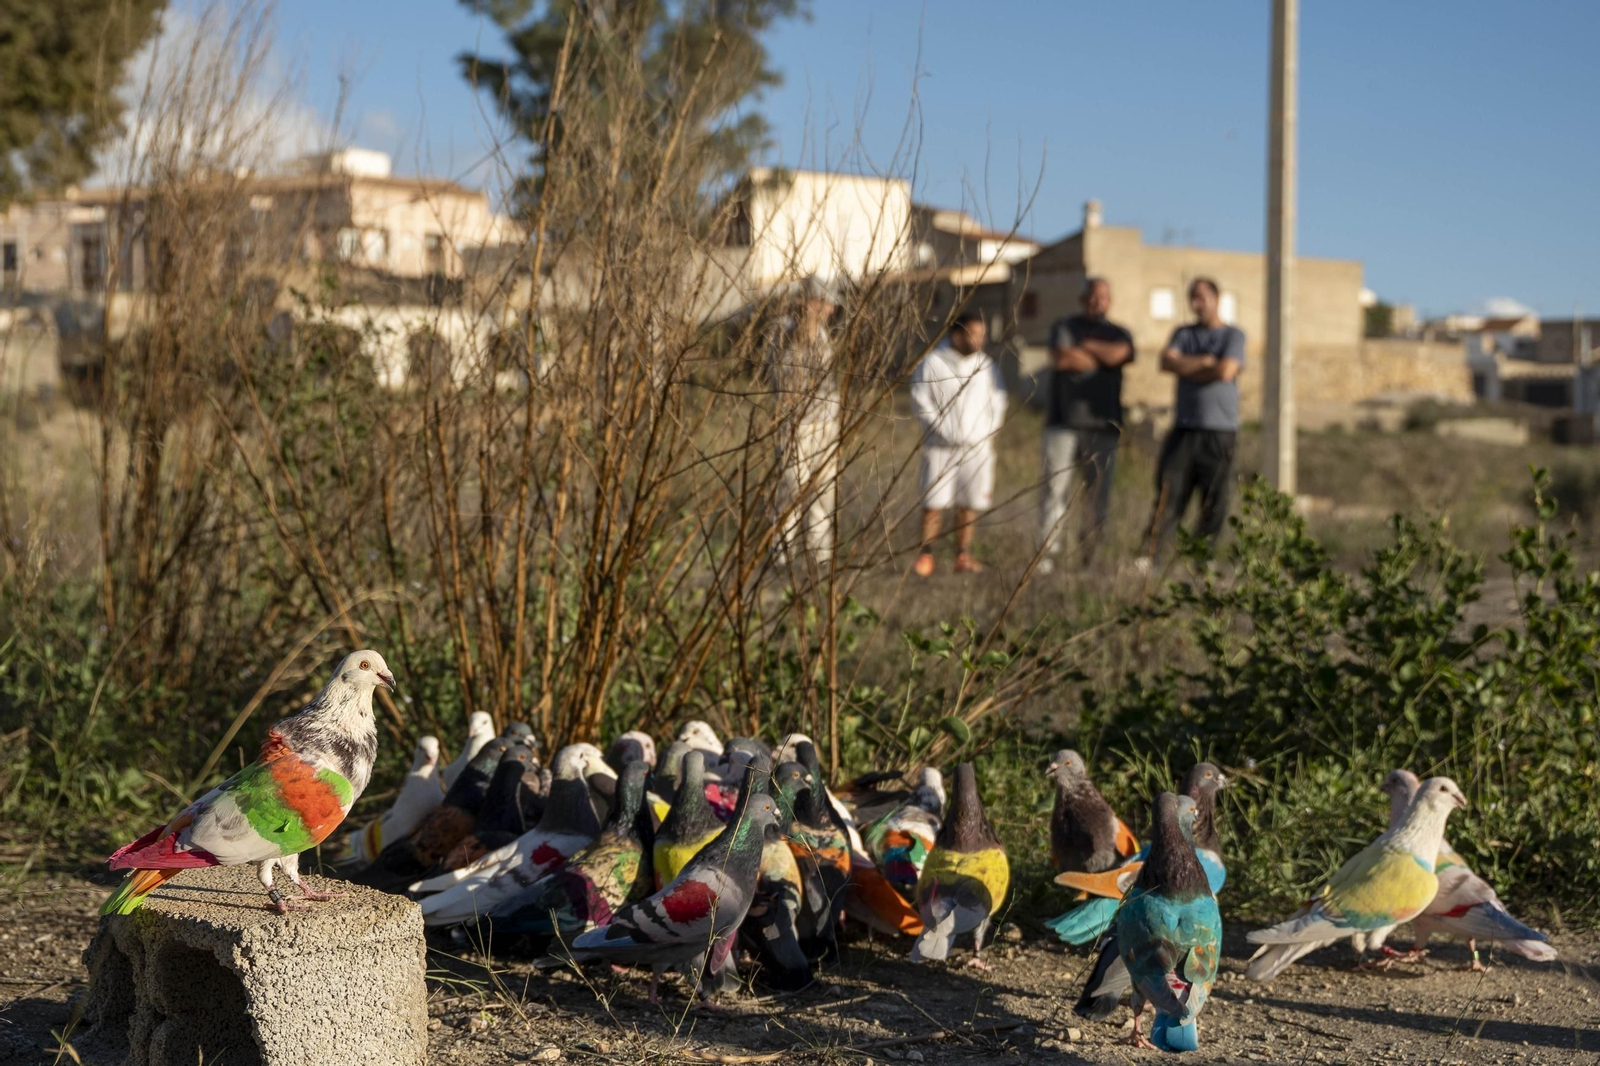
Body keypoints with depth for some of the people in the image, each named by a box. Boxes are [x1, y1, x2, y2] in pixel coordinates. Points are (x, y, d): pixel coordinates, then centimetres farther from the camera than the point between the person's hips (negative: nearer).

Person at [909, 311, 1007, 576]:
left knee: (969, 504, 4)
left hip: (978, 447, 4)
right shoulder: (932, 363, -4)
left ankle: (963, 556, 10)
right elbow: (920, 403, -6)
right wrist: (946, 432, -11)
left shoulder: (985, 365, 9)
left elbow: (998, 402, 15)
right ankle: (925, 556, 0)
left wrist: (989, 432, 2)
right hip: (941, 447, -4)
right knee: (934, 502, -7)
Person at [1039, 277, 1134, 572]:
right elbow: (1060, 359, -10)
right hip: (1063, 423, -2)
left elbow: (1118, 354, -7)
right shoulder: (1064, 327, 10)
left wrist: (1082, 346, 2)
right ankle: (1046, 553, -7)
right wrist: (1101, 358, 2)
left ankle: (1091, 556, 4)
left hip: (1103, 426, 2)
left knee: (1099, 494, 0)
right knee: (1054, 488, -8)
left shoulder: (1119, 334, 16)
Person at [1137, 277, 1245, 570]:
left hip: (1220, 432, -2)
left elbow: (1226, 371, -12)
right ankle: (1148, 557, -13)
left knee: (1214, 501, -2)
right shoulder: (1183, 334, 17)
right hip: (1184, 428, 2)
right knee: (1168, 494, -8)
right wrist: (1205, 362, -8)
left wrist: (1187, 369, -1)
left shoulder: (1233, 336, 4)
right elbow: (1167, 362, -1)